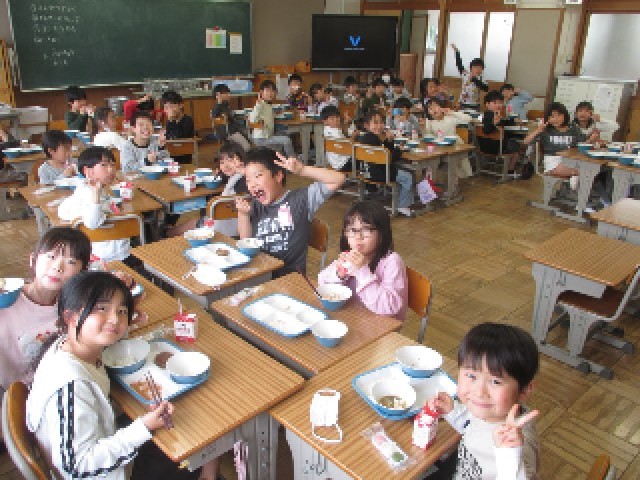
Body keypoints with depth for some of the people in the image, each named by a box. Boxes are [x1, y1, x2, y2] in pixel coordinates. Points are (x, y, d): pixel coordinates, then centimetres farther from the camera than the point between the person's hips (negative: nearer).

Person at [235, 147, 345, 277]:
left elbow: (338, 179, -11)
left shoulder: (300, 199, -4)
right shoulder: (254, 206, 10)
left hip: (291, 275, -3)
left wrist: (301, 170, -21)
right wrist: (243, 214, -3)